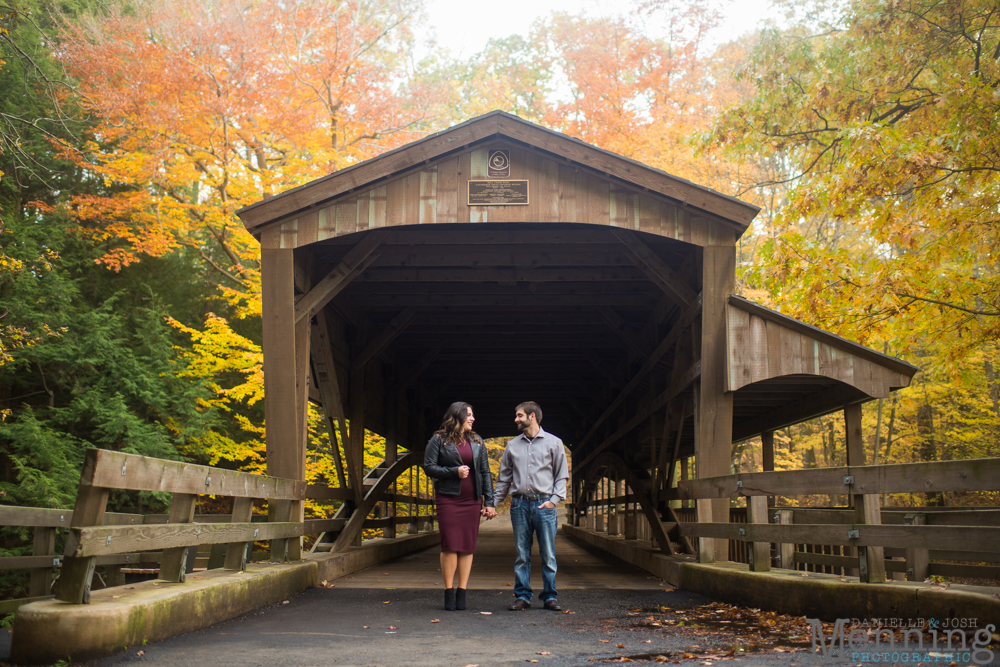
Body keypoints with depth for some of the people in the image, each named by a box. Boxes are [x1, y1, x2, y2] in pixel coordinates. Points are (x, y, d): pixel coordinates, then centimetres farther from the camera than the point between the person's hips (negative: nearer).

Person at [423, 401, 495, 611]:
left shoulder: (476, 441, 13)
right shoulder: (439, 440, 1)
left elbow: (485, 472, 12)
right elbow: (429, 467, -3)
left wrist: (489, 501, 5)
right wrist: (454, 471, -14)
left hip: (472, 500, 4)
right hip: (448, 499, -4)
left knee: (468, 546, 2)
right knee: (450, 545, -6)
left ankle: (461, 593, 7)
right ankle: (449, 592, 2)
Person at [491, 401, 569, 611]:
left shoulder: (553, 442, 6)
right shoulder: (513, 445, 14)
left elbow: (562, 475, 6)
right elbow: (504, 477, 17)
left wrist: (554, 499, -7)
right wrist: (493, 503, 10)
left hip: (544, 504, -2)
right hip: (519, 504, 2)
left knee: (548, 553, -1)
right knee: (521, 554, 3)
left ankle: (550, 596, 7)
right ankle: (522, 596, 9)